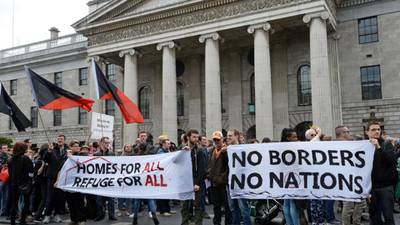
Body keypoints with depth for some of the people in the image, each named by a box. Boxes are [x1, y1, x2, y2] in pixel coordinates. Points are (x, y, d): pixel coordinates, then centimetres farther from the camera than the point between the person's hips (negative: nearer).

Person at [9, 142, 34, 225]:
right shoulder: (25, 158, -12)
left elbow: (10, 172, 11)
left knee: (14, 203, 11)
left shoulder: (11, 159, 3)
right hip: (25, 183, -5)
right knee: (26, 202, 8)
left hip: (14, 183, 5)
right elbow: (31, 171, -13)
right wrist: (30, 181, 0)